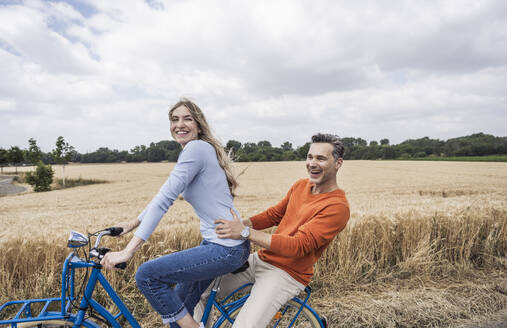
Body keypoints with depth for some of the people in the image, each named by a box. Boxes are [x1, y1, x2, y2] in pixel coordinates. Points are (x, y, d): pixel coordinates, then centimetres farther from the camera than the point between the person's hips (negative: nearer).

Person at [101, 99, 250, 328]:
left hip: (226, 249, -10)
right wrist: (132, 223, 23)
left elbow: (164, 199, -22)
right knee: (178, 305, 19)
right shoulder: (198, 150, 15)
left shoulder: (196, 148, -15)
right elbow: (165, 196, 22)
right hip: (217, 243, 10)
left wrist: (128, 251, -22)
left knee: (146, 275, -8)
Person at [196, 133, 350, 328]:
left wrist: (246, 232, -29)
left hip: (287, 274, -7)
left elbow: (298, 246, -26)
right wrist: (239, 224, -4)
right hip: (260, 259, 7)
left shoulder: (337, 206, -18)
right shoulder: (301, 185, 6)